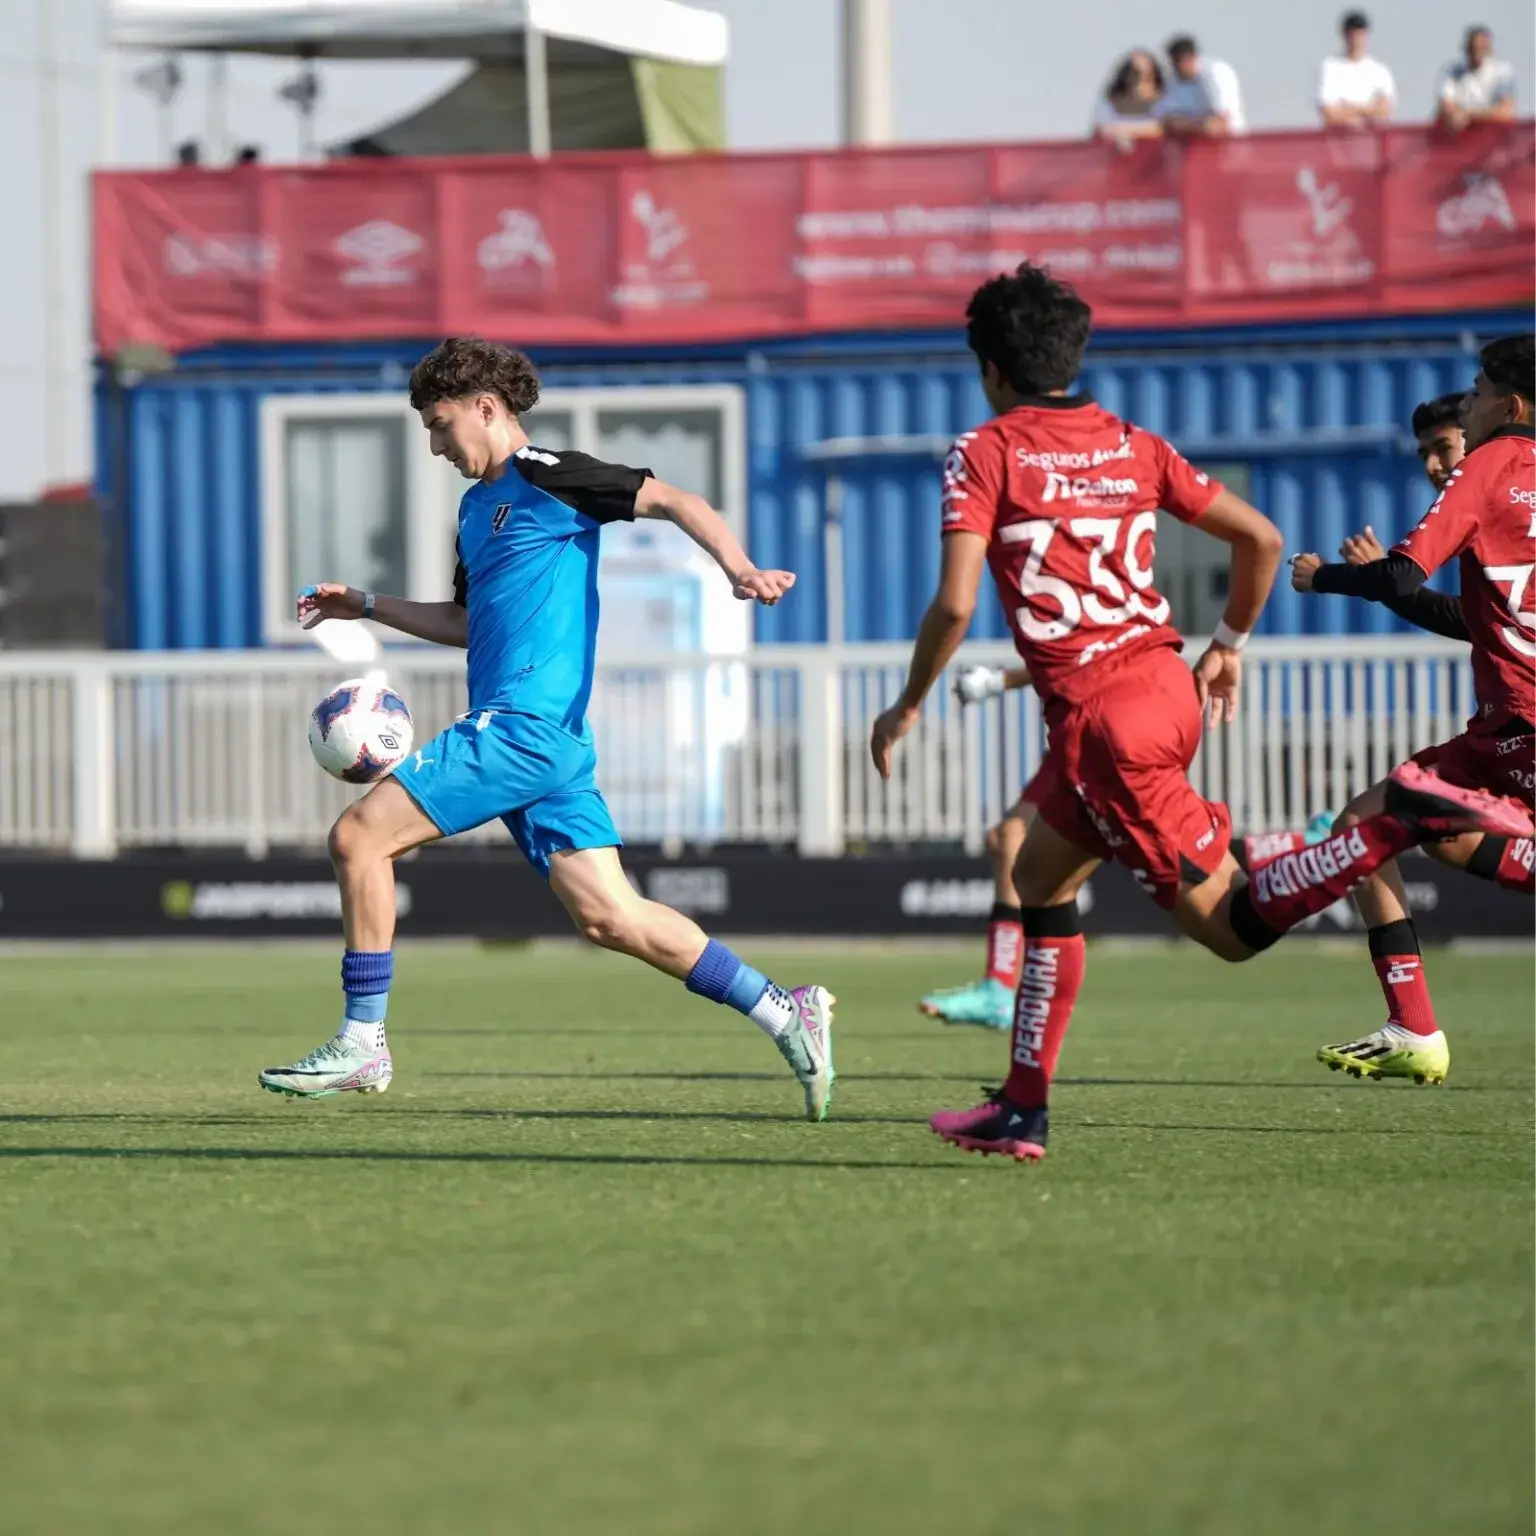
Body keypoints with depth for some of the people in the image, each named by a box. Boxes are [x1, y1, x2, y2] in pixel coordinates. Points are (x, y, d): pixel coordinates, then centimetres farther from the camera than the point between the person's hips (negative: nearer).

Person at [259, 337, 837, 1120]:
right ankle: (783, 1011, 6)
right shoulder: (478, 505, 23)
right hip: (513, 730, 9)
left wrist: (738, 570, -23)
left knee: (359, 835, -10)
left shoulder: (540, 478, -5)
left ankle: (362, 1042, -5)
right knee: (609, 917, 3)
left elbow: (674, 500, -9)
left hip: (523, 725, -9)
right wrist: (365, 606, 30)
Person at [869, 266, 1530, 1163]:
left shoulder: (986, 456, -5)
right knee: (1042, 878, 21)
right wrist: (1230, 646, 26)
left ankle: (1403, 819, -25)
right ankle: (1023, 1109, 21)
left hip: (1101, 718, -7)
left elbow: (956, 605, -15)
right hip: (1165, 681, 7)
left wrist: (907, 708, 0)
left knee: (1230, 925, -5)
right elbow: (1261, 538, 10)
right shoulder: (1133, 446, 11)